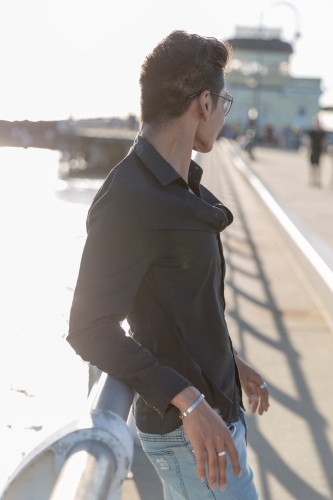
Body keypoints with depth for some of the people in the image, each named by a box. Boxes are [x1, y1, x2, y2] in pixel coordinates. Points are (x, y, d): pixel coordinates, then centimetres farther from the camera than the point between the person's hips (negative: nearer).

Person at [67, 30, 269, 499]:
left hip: (215, 404, 9)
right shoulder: (128, 201, -22)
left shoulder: (183, 187, 8)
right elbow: (91, 329, -23)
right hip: (188, 427, -9)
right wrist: (188, 402, -27)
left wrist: (230, 361, 22)